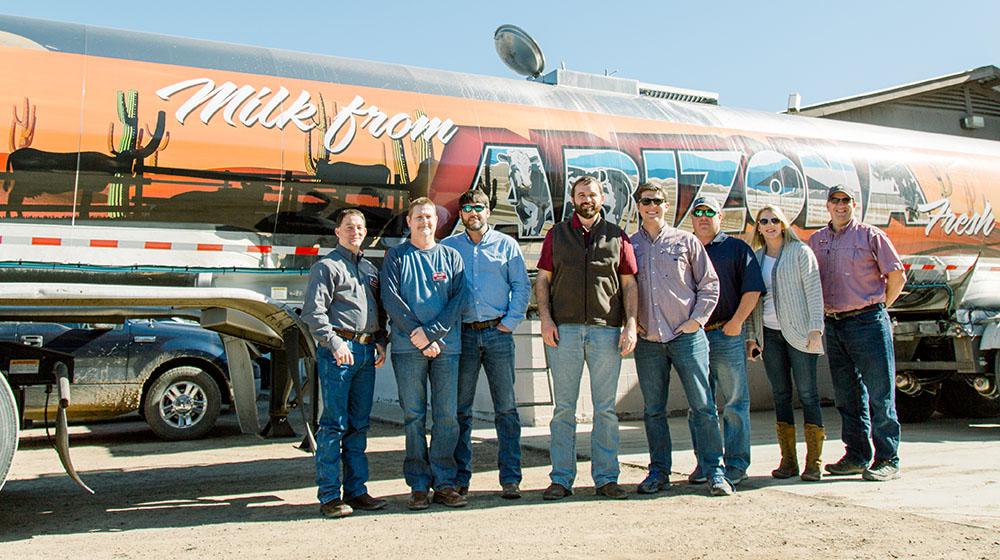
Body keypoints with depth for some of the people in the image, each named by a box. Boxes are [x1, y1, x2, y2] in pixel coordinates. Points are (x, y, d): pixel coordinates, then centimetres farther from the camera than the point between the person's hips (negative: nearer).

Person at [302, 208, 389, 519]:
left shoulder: (370, 269, 20)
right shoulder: (327, 266, -1)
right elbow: (313, 312, -10)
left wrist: (380, 342, 9)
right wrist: (335, 343, -18)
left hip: (367, 352, 7)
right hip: (338, 350, -7)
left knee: (359, 424, 10)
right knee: (334, 423, -6)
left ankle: (356, 490, 16)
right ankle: (329, 496, -1)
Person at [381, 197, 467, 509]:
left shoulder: (451, 257, 13)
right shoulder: (396, 257, 9)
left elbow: (457, 300, 3)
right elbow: (390, 299, -2)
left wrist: (431, 332, -11)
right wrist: (419, 337, -11)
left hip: (447, 346, 2)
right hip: (408, 348, -1)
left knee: (448, 416, 1)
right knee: (413, 417, 0)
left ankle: (445, 483, 9)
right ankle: (419, 486, 6)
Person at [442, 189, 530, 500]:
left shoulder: (506, 245, 8)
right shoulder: (448, 247, 10)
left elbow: (522, 286, 7)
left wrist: (511, 320, -2)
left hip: (498, 333, 0)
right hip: (462, 335, 1)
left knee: (506, 408, -1)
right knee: (460, 409, 3)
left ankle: (510, 479, 4)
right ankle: (460, 478, 12)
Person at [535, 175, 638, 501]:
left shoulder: (617, 237, 11)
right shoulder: (557, 235, 12)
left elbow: (629, 284, 10)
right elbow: (542, 280, 8)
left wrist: (631, 324, -1)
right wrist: (545, 319, -4)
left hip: (606, 330, 0)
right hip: (564, 329, 0)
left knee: (605, 408, 4)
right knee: (564, 407, 3)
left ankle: (606, 478, 12)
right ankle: (561, 479, 9)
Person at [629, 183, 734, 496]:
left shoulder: (686, 241, 6)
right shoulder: (629, 246, 9)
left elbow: (709, 283, 7)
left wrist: (697, 319, -2)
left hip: (686, 336, -1)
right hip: (647, 341, 2)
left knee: (703, 405, -3)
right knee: (653, 410, 6)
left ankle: (715, 471, 4)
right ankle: (659, 471, 16)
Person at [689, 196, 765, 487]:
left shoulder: (736, 248, 6)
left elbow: (752, 288, -2)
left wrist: (736, 322, -10)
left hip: (726, 334, -3)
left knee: (735, 402, 0)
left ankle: (736, 464, 6)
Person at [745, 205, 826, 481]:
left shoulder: (800, 251, 1)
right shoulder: (756, 257, 13)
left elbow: (814, 291, -4)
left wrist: (815, 329, -12)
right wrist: (751, 336, 7)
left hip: (798, 332, -4)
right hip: (769, 333, 4)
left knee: (807, 393, -3)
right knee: (781, 395, 6)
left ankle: (813, 462, 0)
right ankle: (788, 461, 11)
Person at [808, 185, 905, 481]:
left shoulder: (870, 235, 0)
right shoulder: (816, 241, 13)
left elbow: (897, 276, 1)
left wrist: (878, 307, 6)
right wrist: (823, 314, 13)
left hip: (868, 322, -5)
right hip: (833, 326, 5)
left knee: (880, 394, -3)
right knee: (847, 396, 10)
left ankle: (888, 460, 2)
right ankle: (857, 456, 19)